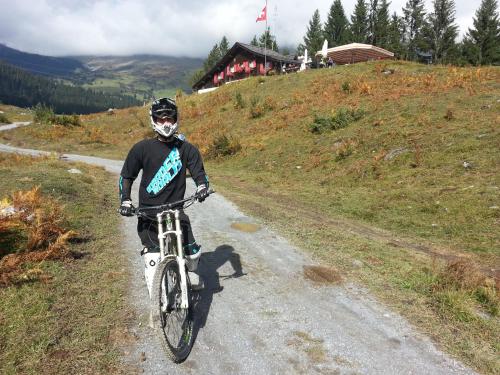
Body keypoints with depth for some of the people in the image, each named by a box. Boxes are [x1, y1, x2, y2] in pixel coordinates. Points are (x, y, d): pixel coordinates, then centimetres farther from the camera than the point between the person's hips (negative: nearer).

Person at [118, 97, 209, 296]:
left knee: (192, 251, -5)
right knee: (152, 256, -8)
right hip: (148, 211, -1)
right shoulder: (142, 148, 0)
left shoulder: (186, 148, 2)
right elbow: (126, 176, 7)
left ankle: (192, 273, 30)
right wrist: (125, 201, -4)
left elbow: (198, 172, 5)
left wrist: (202, 186, -16)